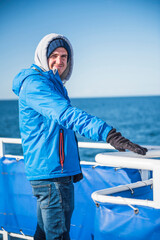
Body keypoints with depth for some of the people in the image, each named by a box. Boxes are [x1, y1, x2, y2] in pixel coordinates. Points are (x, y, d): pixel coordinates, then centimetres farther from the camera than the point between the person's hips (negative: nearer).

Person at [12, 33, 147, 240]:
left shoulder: (54, 84, 19)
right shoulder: (34, 83, -13)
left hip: (59, 171, 10)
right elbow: (66, 115, -30)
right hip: (50, 172, -10)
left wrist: (73, 167, 27)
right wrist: (108, 134, -41)